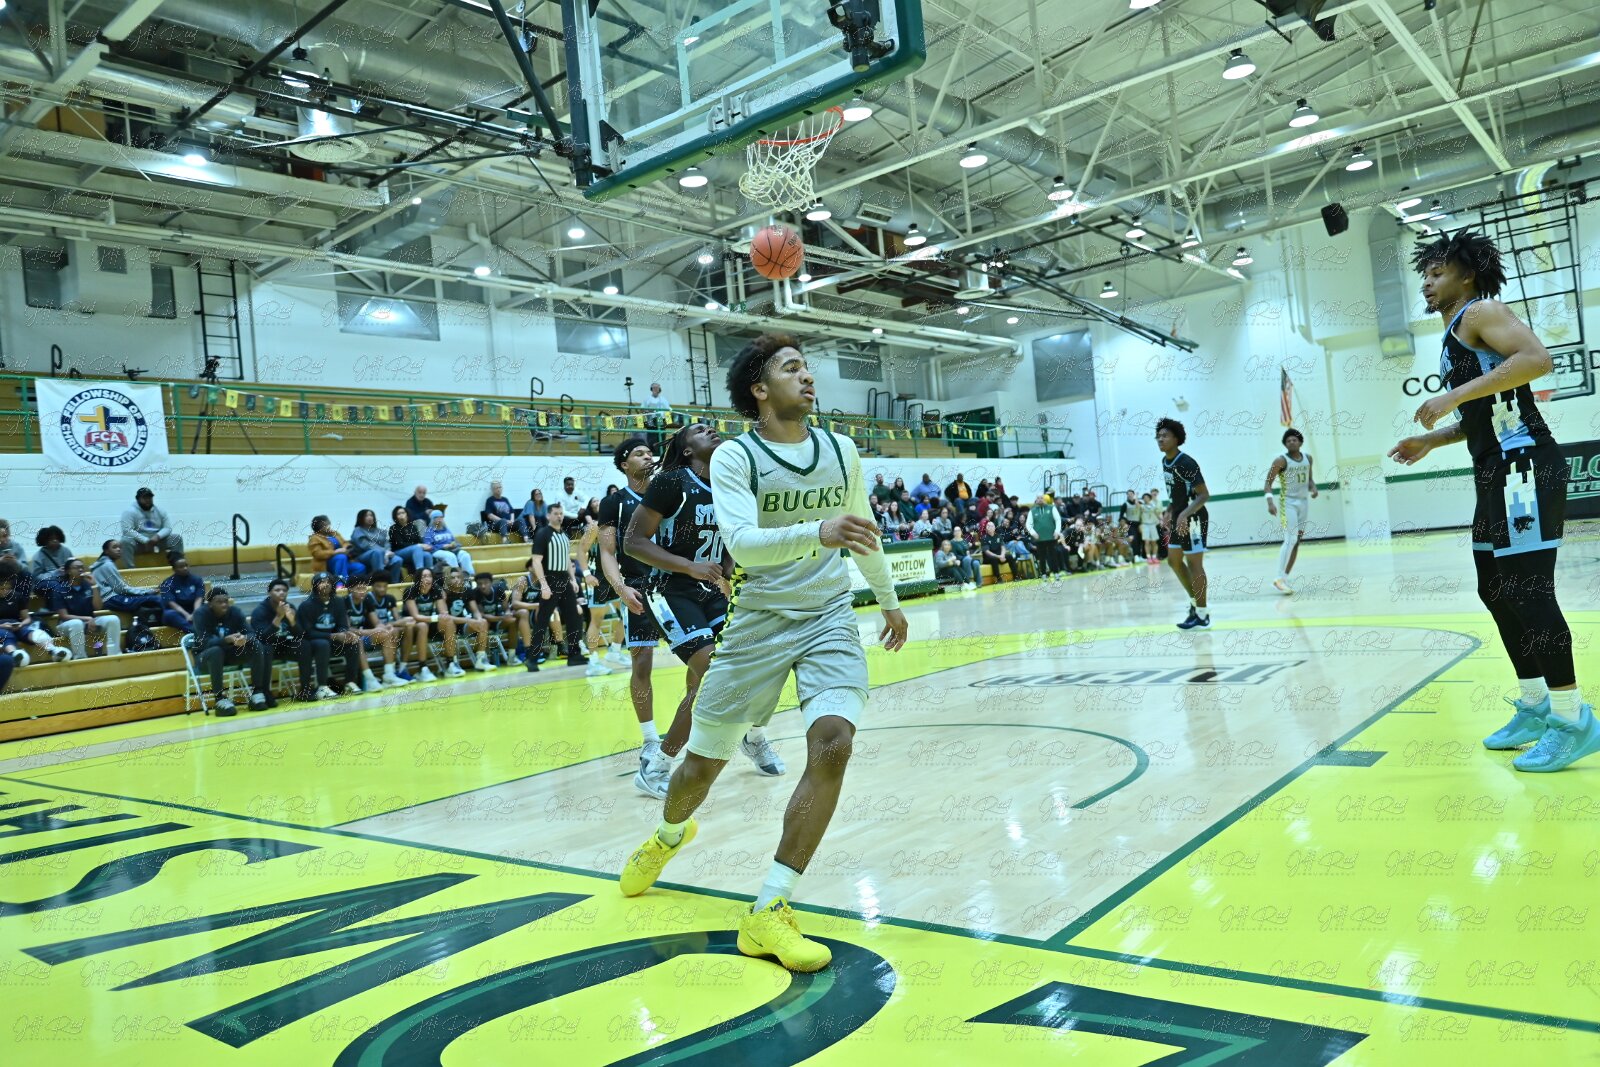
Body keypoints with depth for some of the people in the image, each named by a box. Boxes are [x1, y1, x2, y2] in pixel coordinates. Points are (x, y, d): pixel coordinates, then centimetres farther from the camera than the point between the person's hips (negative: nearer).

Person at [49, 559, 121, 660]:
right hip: (67, 624, -4)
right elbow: (64, 616, -12)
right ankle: (80, 659, -37)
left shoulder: (88, 585, 3)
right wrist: (86, 619, -24)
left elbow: (98, 608, -7)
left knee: (113, 619, -24)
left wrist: (94, 586, -13)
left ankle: (113, 656, -29)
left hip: (89, 621, 4)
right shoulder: (59, 590, -7)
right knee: (77, 624, -40)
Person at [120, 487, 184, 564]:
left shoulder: (160, 511, 8)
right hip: (138, 543, -4)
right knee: (126, 540, -36)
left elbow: (168, 528, 3)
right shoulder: (130, 512, -8)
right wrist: (146, 541, -27)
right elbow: (127, 530, -20)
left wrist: (157, 536, -19)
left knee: (177, 537, -12)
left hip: (157, 541, 4)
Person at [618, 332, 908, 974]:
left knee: (832, 741, -22)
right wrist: (817, 533, -43)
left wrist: (889, 601, 30)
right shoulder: (734, 457, -9)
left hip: (830, 619, 2)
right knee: (705, 759, 8)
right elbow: (740, 540, -27)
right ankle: (670, 833, 46)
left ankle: (768, 913, -12)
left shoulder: (840, 451, 4)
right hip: (759, 622, -2)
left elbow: (864, 534, 21)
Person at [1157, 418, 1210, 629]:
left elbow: (1204, 495, -23)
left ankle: (1202, 614, 2)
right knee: (1173, 560, 14)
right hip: (1179, 517, 9)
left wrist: (1185, 514, -35)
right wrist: (1170, 511, 18)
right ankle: (1195, 601, 28)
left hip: (1193, 518, -9)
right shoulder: (1165, 462, 7)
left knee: (1194, 563, -5)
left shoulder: (1186, 463, -20)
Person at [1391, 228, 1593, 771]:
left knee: (1527, 590, -12)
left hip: (1524, 466, -10)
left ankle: (1574, 719, -4)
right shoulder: (1453, 338, 23)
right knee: (1495, 590, 11)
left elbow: (1537, 358, -23)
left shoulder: (1481, 313, -5)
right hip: (1497, 472, 10)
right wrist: (1430, 441, 19)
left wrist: (1454, 396, -23)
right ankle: (1535, 706, 20)